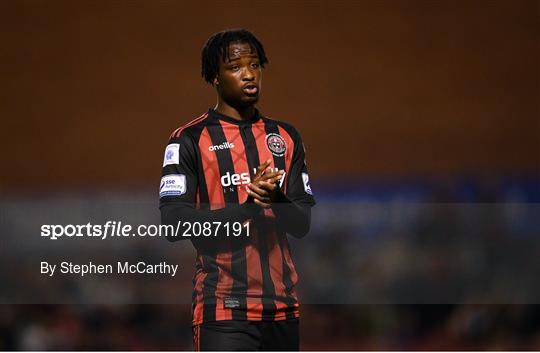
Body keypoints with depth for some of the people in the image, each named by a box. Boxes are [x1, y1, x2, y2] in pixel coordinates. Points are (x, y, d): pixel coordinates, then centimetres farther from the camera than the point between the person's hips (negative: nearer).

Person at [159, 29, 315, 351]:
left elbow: (303, 224, 10)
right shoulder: (189, 140, -1)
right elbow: (173, 222, -12)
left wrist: (277, 200, -13)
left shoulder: (285, 137, 15)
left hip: (282, 307, 6)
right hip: (224, 310, -6)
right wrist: (248, 206, -21)